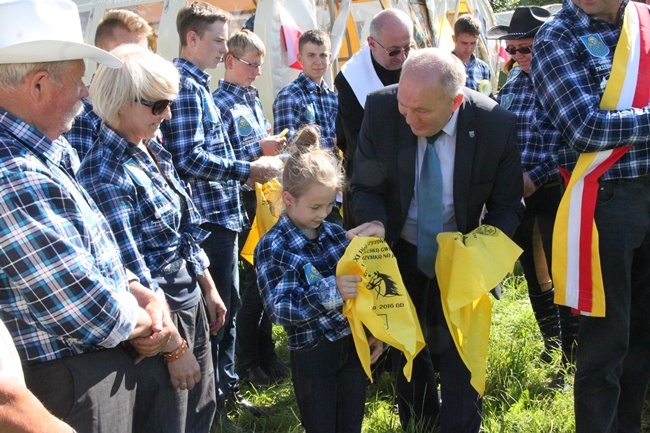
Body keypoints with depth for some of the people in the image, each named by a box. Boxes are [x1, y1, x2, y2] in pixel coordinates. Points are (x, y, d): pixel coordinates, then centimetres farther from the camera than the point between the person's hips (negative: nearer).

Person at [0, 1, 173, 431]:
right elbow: (92, 313, -27)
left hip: (97, 367, 10)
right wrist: (145, 321, -7)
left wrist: (141, 293, -2)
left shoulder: (45, 157, 5)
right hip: (73, 384, -10)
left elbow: (96, 252, 14)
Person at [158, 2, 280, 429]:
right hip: (209, 217, -10)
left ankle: (226, 389, 31)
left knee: (228, 306, 18)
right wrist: (248, 170, -20)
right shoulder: (184, 85, -16)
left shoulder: (197, 84, 15)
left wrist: (246, 167, 13)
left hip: (223, 215, 10)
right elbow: (189, 159, -25)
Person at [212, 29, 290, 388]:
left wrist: (275, 145, 6)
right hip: (242, 203, -8)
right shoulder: (219, 104, -11)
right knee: (250, 283, 0)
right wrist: (258, 149, -20)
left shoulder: (252, 99, 14)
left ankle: (266, 354, 27)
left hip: (266, 198, 8)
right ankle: (247, 362, 15)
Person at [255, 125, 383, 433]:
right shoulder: (272, 247, -12)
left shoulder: (335, 233, 3)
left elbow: (359, 284, 12)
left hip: (355, 346, 5)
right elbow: (279, 309, -22)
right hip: (312, 355, -4)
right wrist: (329, 291, -34)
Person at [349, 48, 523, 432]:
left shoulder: (498, 125, -24)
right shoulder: (381, 109, -22)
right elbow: (366, 188, -9)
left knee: (459, 353, 0)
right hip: (401, 251, 2)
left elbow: (508, 205, -10)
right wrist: (375, 221, -31)